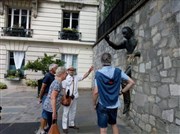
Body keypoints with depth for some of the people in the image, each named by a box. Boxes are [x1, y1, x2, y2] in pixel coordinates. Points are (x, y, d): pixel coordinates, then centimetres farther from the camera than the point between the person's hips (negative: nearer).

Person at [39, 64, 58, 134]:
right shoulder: (47, 76, -17)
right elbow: (42, 88, -16)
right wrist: (40, 98, -13)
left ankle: (45, 127, 29)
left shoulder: (52, 76, 10)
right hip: (46, 96, -9)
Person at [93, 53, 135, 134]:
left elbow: (96, 92, -16)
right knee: (114, 125, 25)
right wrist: (122, 91, 7)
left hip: (102, 105, -4)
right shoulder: (118, 72, -4)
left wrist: (94, 104, -2)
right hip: (114, 105, 4)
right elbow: (131, 82, 0)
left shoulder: (99, 73, -14)